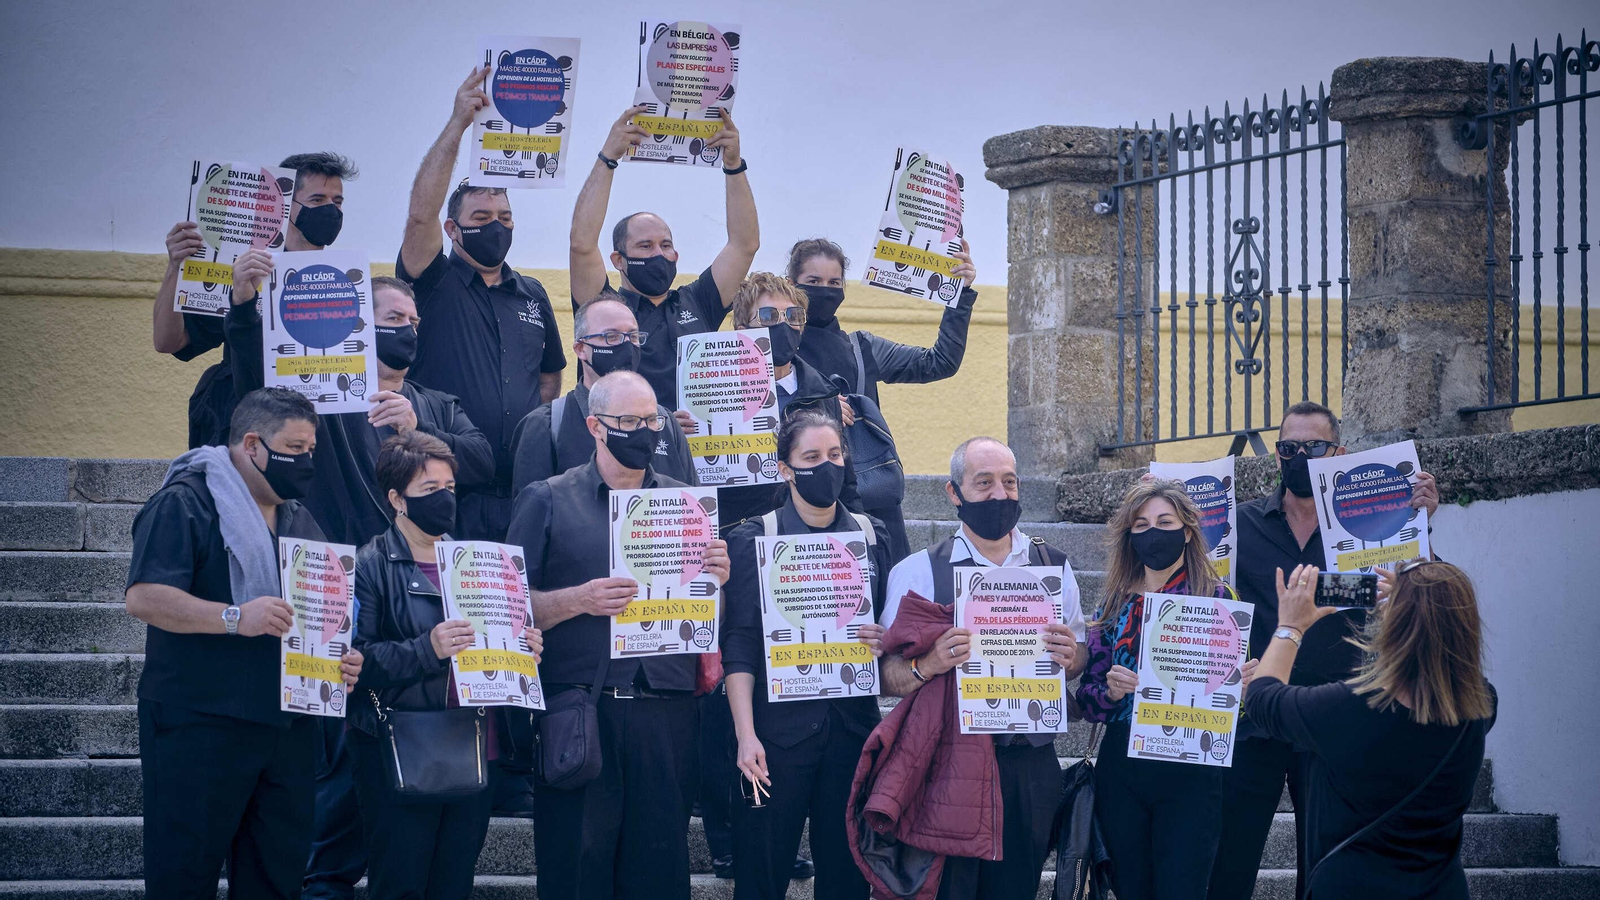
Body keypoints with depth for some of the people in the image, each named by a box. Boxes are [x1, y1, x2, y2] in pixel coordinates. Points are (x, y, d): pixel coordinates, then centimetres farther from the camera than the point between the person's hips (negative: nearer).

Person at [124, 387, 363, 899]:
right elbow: (144, 598, -17)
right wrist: (235, 618, -27)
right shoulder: (185, 505, -6)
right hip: (200, 722, -7)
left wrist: (339, 660, 3)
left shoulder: (299, 521, 19)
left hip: (288, 726, 7)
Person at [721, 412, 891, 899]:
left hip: (854, 725, 3)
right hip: (780, 725, -3)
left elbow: (891, 622, 20)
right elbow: (739, 645, -4)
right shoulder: (756, 540, 0)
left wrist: (887, 640, -5)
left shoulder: (871, 535, 11)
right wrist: (746, 734, -13)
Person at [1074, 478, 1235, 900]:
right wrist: (1110, 691, -13)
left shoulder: (1214, 597, 1)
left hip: (1189, 771, -3)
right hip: (1121, 767, 3)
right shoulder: (1114, 605, 9)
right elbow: (1086, 697, 8)